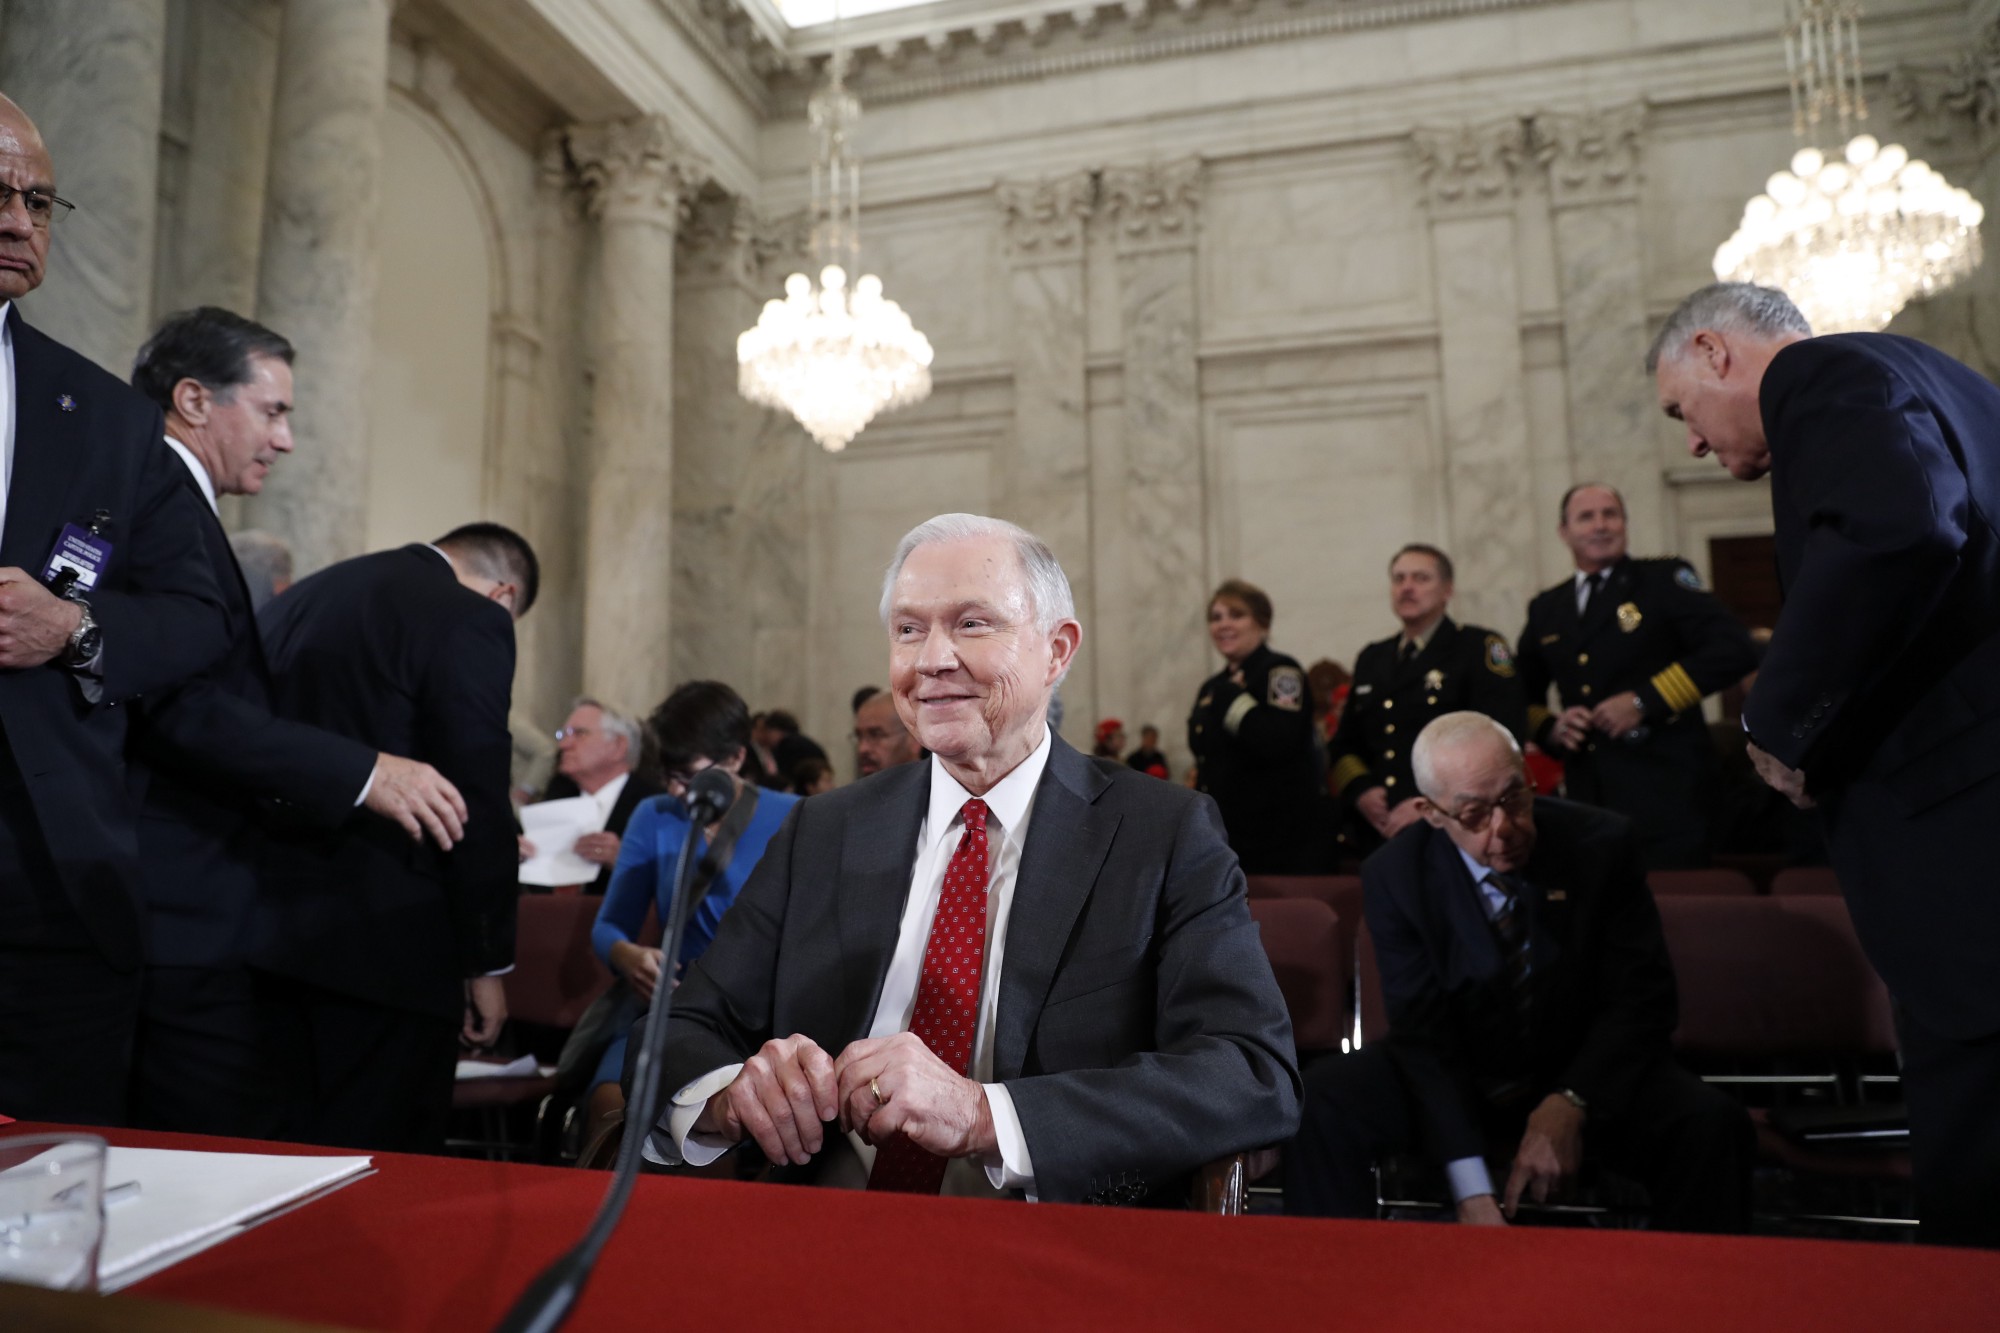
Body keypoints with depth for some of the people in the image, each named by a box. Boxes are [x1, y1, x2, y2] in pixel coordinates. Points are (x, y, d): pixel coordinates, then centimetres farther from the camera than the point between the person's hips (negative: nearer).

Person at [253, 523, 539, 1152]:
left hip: (274, 926, 8)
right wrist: (486, 963, -6)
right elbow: (476, 806, -15)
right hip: (385, 941, -8)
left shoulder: (294, 601, 13)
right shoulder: (471, 619, -11)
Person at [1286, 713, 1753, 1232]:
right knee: (1320, 1103, -28)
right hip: (1452, 1086, -1)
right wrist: (1473, 1191, -24)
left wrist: (1571, 1104, -24)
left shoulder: (1601, 843, -13)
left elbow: (1640, 999, -9)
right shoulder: (1394, 875, -14)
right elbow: (1424, 1031, -15)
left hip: (1587, 1077, 1)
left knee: (1713, 1126, -28)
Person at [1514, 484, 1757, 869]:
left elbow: (1734, 649, -10)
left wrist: (1645, 700, -15)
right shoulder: (1545, 609, 15)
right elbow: (1523, 696, 22)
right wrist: (1550, 728, 0)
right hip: (1586, 800, 4)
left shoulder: (1665, 579, 2)